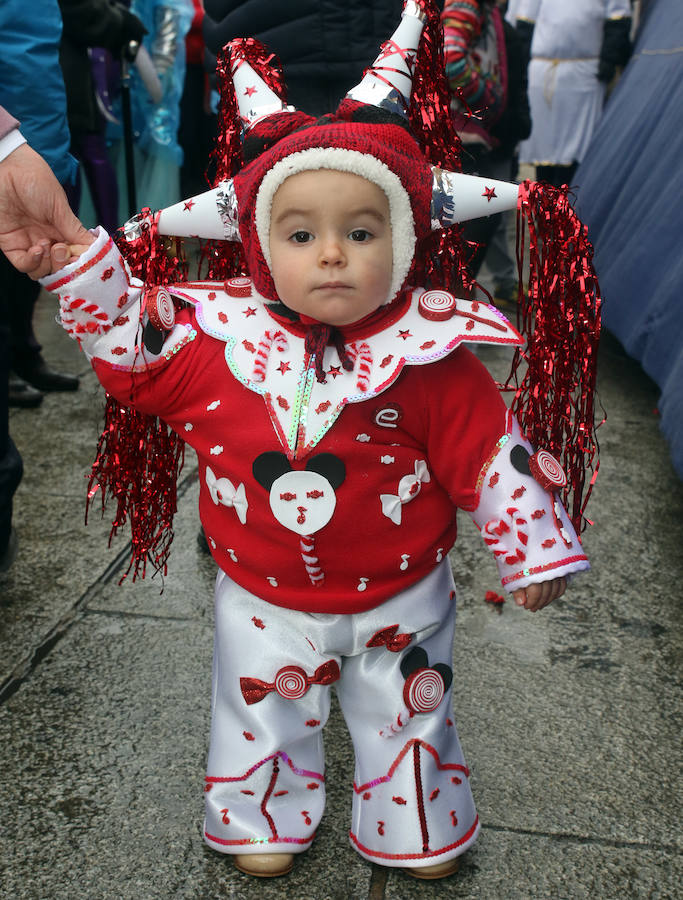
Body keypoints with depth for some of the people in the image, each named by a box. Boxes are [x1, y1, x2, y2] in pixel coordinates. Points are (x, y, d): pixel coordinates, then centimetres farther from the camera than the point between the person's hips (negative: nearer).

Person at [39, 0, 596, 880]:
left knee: (407, 719, 21)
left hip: (399, 599, 0)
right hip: (264, 601, 1)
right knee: (263, 719, 21)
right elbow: (127, 341, -3)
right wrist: (68, 257, -14)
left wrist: (535, 550, -7)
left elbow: (490, 454, -11)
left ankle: (417, 828, 49)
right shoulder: (215, 342, -15)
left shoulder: (433, 358, -18)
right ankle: (263, 821, 50)